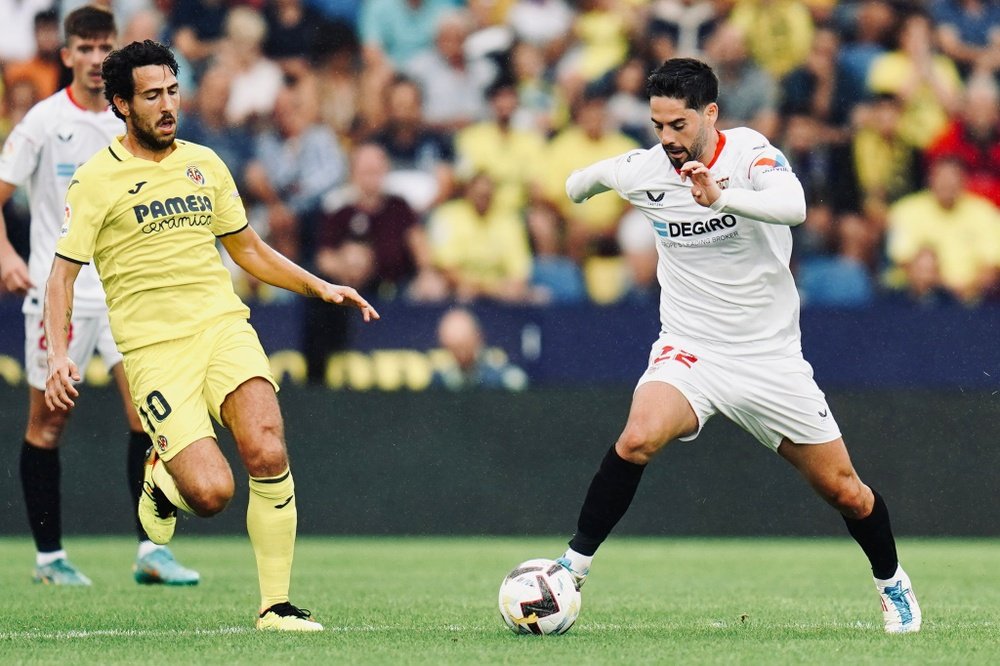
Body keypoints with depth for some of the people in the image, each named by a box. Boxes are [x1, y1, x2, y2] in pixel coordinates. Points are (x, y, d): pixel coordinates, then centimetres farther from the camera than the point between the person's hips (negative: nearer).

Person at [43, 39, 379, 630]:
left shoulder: (204, 163, 14)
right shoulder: (97, 179, 0)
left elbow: (248, 248, 25)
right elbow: (63, 273, 0)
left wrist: (321, 287, 14)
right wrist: (60, 354, -14)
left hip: (224, 326, 4)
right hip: (153, 348, -3)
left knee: (268, 454, -22)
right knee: (212, 491, -18)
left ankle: (276, 605, -9)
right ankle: (162, 479, 20)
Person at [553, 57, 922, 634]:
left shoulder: (750, 153, -14)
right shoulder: (644, 170, -5)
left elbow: (794, 206, -39)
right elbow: (579, 184, 20)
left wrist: (722, 197, -49)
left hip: (771, 358, -1)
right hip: (689, 352, 1)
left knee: (844, 491, 7)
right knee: (639, 438, -31)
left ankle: (892, 582, 35)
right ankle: (575, 564, -18)